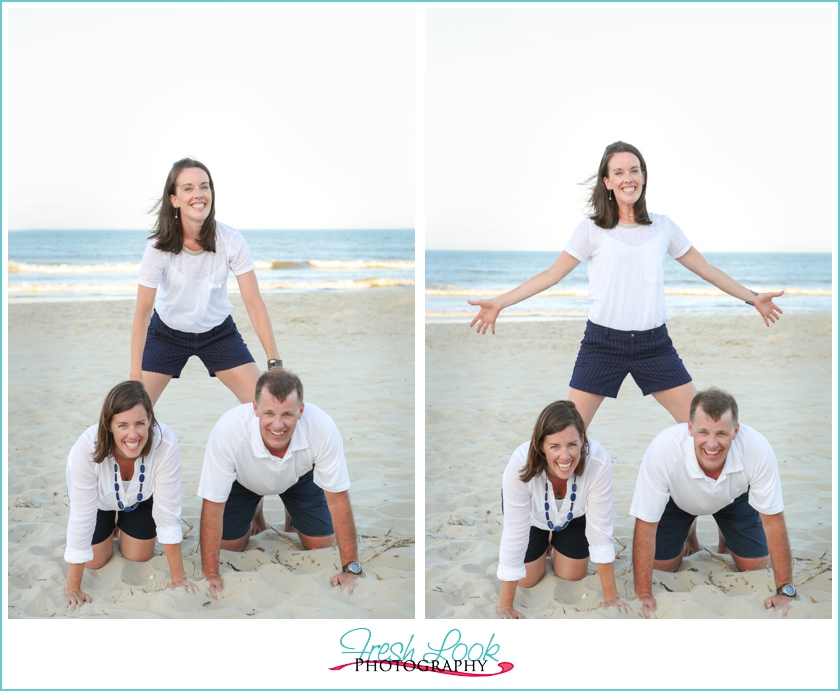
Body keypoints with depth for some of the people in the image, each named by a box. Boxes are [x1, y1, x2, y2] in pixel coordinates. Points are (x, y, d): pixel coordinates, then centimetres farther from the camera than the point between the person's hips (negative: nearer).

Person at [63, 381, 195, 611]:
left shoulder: (165, 444, -42)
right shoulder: (87, 448, -42)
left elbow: (168, 512, -31)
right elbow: (81, 518, -35)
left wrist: (179, 577, -26)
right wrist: (72, 588, -29)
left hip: (141, 498, 1)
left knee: (139, 557, 6)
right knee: (96, 561, 2)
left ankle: (124, 525, 36)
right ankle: (111, 527, 33)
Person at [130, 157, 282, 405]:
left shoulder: (231, 241, -21)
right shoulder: (159, 246, -23)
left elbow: (254, 304, -20)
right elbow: (142, 312, -20)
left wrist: (275, 363, -25)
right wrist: (135, 374, -24)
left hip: (218, 332, 1)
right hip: (168, 333, -1)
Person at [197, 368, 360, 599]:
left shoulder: (322, 428, -40)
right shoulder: (228, 429, -43)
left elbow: (337, 500, -28)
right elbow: (213, 505, -32)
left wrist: (350, 569, -28)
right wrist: (210, 574, -32)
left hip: (299, 476, 1)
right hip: (243, 479, 0)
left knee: (323, 546, -6)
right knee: (223, 546, -5)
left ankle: (294, 520, 26)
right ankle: (254, 516, 26)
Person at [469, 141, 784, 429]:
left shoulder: (663, 227, 8)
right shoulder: (592, 229, 1)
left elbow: (706, 269, 17)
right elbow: (553, 273, 2)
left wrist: (752, 297, 18)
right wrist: (501, 302, -5)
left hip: (654, 343, 2)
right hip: (603, 343, -2)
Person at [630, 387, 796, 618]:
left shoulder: (757, 449, -40)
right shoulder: (662, 449, -44)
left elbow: (772, 520, -26)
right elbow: (646, 524, -33)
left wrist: (785, 591, -26)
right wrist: (643, 594, -33)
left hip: (734, 497, 1)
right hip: (677, 499, -1)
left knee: (756, 567, -5)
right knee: (659, 566, -6)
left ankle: (727, 543, 28)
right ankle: (687, 543, 27)